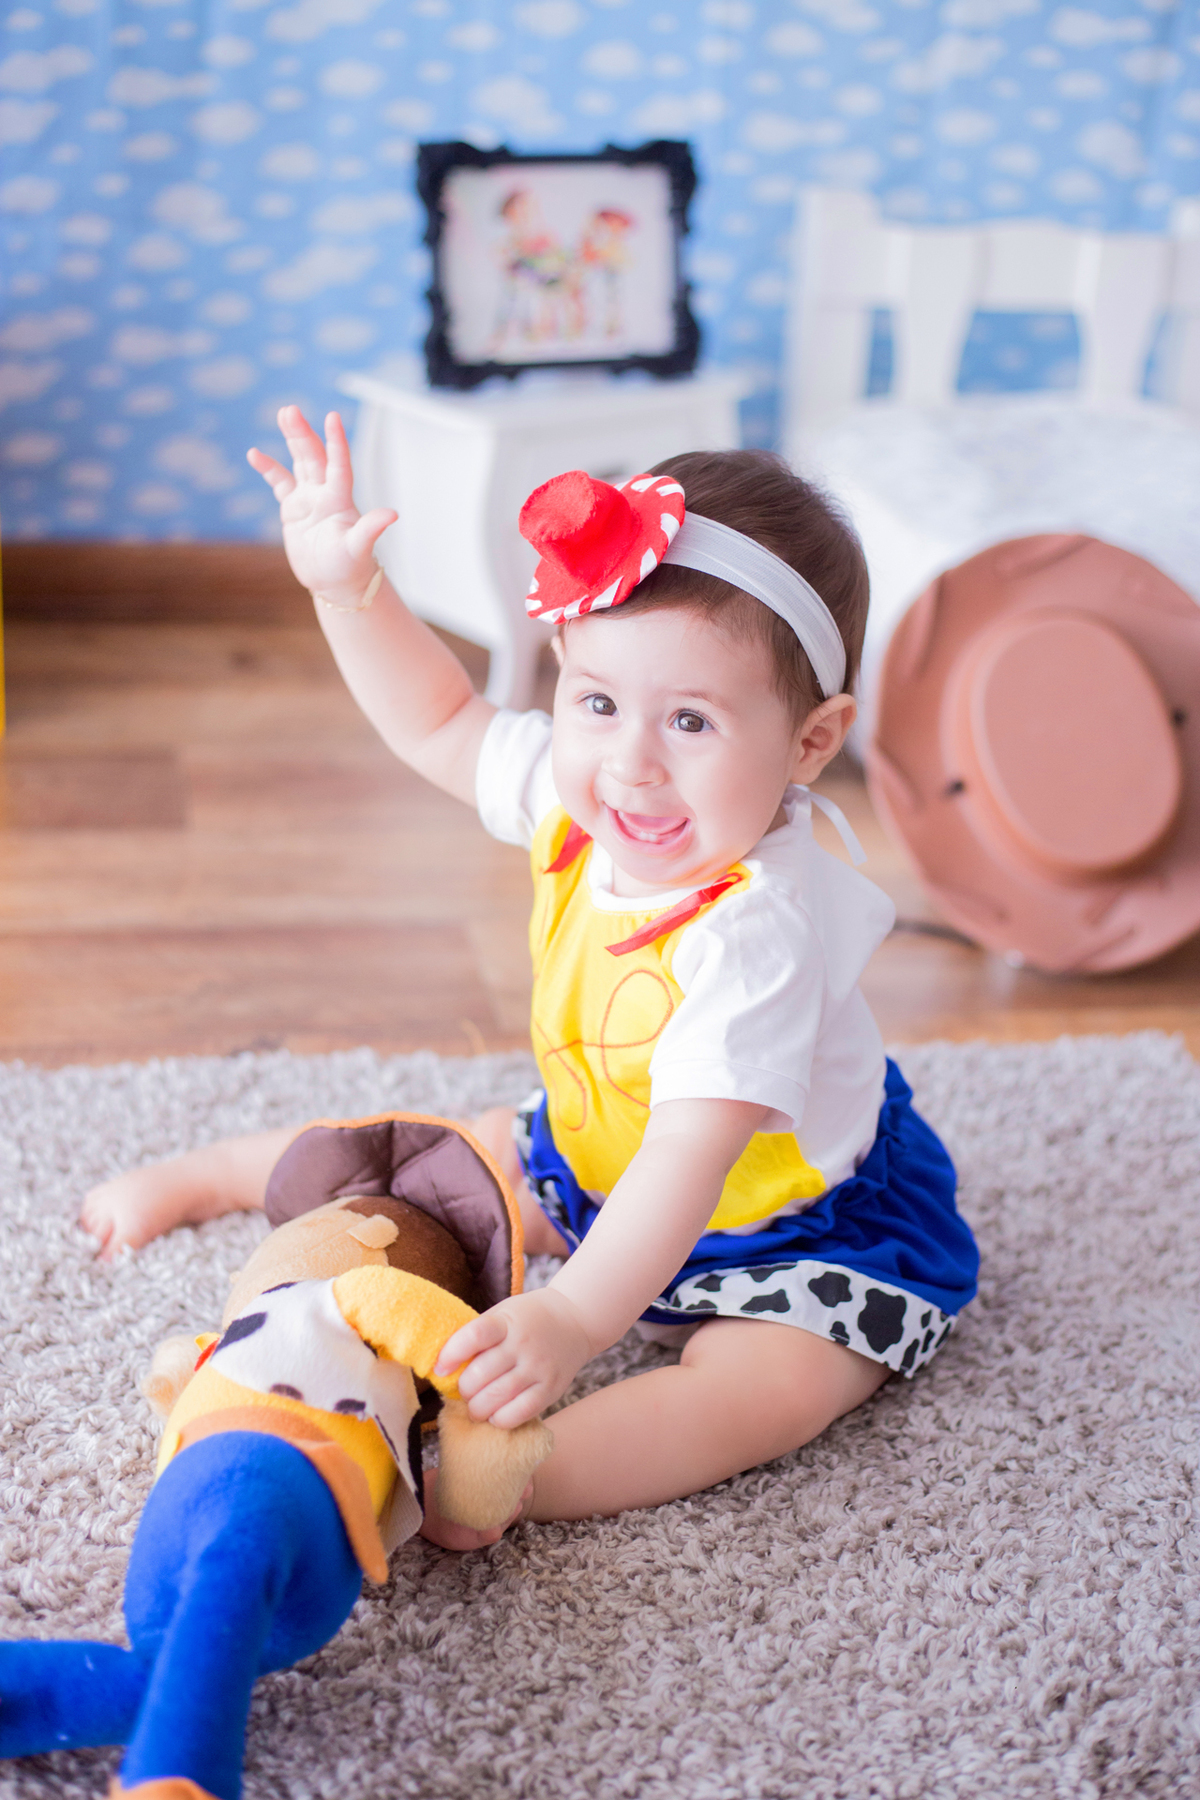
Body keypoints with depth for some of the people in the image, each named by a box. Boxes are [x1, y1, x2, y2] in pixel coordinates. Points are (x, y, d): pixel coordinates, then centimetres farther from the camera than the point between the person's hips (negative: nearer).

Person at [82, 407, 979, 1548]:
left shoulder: (753, 931, -40)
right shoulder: (580, 802, -17)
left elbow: (691, 1159, -47)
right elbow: (442, 725, 2)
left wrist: (575, 1319, -57)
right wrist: (346, 589, -9)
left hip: (802, 1219, -7)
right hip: (602, 1162, 7)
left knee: (757, 1391, -32)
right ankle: (208, 1175, 39)